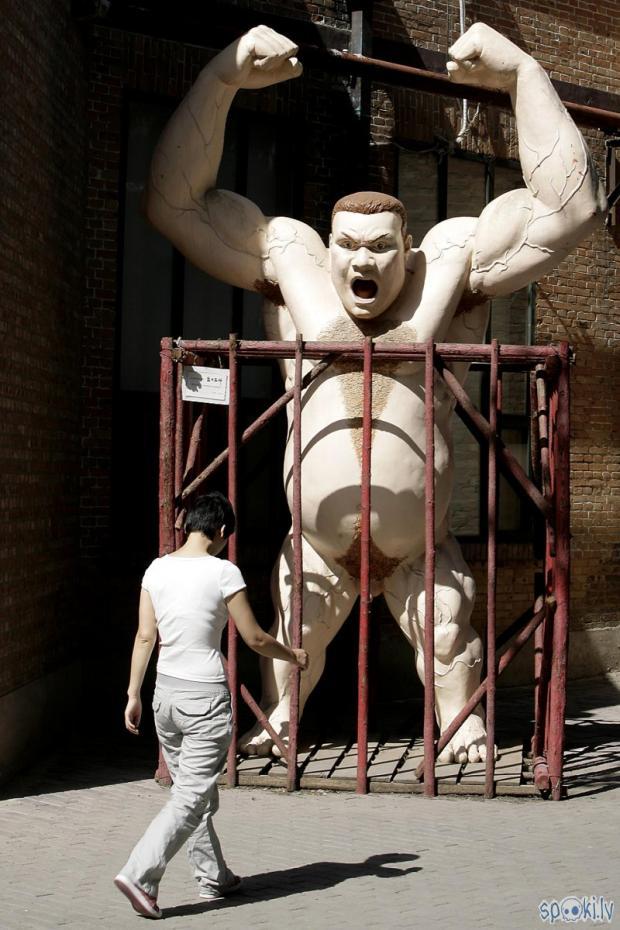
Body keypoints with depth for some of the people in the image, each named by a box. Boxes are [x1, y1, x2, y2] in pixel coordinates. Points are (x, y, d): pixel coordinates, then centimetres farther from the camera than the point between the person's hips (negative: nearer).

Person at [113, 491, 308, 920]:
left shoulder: (157, 569, 2)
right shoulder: (223, 572, -12)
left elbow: (145, 636, 3)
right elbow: (255, 638, -7)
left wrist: (133, 695, 8)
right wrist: (293, 656, 11)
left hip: (166, 692, 7)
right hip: (206, 696, -7)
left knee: (193, 791, 18)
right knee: (192, 798, -1)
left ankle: (214, 877, 29)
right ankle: (139, 874, -11)